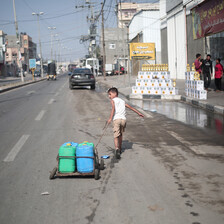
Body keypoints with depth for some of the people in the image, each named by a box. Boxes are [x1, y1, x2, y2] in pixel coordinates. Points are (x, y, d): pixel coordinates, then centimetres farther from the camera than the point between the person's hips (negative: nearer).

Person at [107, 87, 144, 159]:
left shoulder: (113, 100, 7)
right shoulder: (122, 101, 24)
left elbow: (113, 108, -12)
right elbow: (130, 107, 30)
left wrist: (110, 118, -21)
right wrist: (138, 113, 39)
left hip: (116, 119, -5)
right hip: (123, 119, 5)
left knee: (116, 136, -9)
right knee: (120, 135, 22)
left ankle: (117, 149, -30)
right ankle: (119, 149, 32)